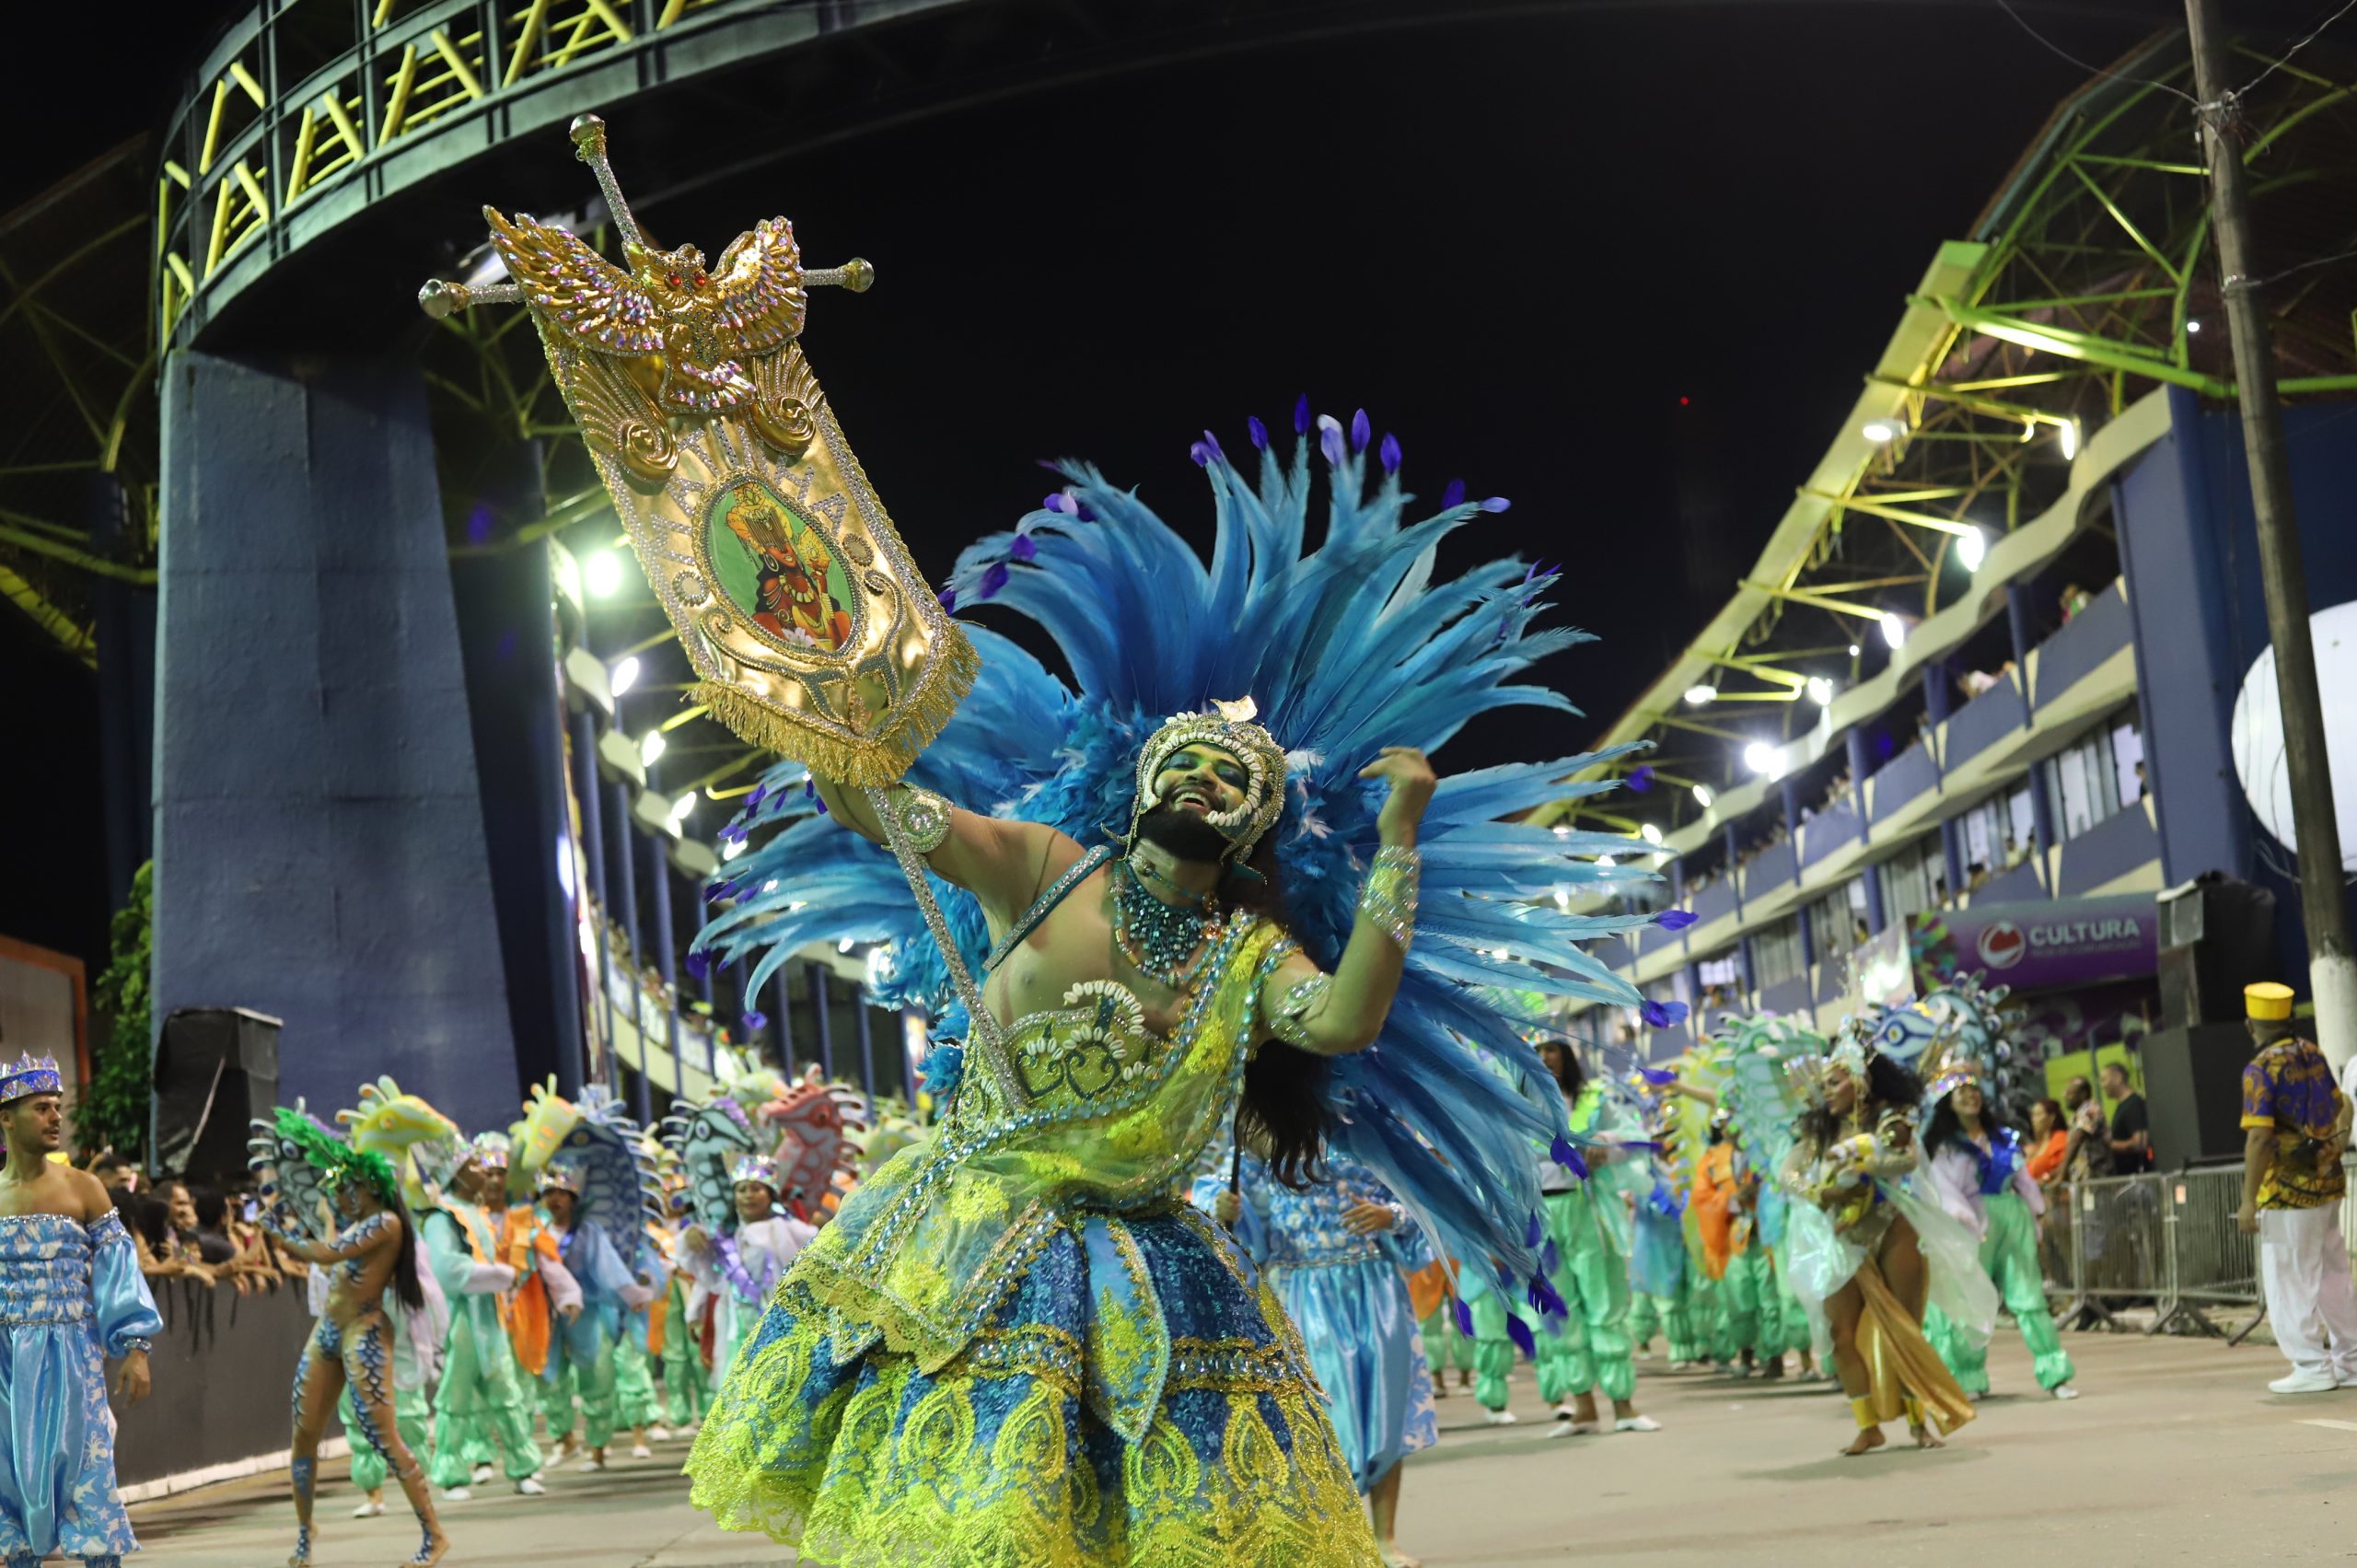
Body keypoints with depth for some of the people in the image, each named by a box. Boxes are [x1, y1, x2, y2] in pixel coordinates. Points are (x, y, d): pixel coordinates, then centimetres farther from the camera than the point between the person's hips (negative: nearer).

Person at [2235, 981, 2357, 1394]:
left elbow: (2259, 1137, -20)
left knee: (2289, 1280, 1)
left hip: (2287, 1189, -7)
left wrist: (2249, 1201, -18)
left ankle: (2311, 1366, 1)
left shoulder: (2261, 1069, -15)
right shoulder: (2315, 1055, 7)